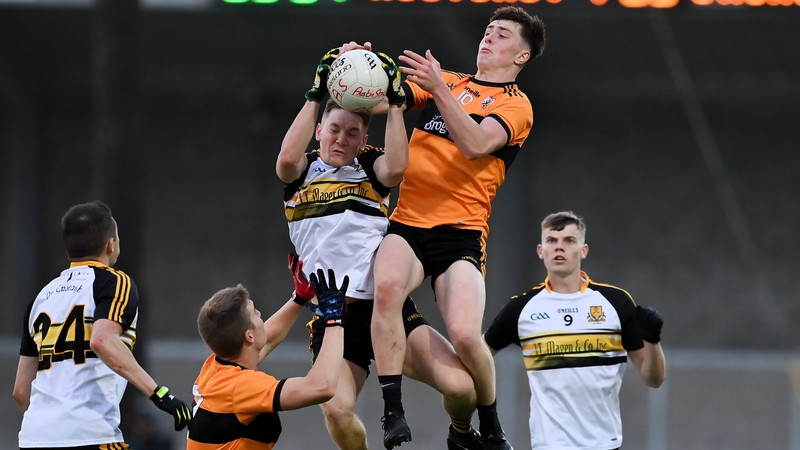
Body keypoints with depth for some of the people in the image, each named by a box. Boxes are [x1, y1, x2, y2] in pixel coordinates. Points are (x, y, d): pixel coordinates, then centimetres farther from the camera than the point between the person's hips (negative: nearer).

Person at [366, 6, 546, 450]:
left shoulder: (516, 105, 5)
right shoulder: (443, 82, 20)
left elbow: (475, 144, -13)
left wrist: (439, 89, -22)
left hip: (460, 230, -3)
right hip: (406, 223, 3)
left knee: (465, 336, -21)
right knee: (387, 285, -31)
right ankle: (392, 412, -29)